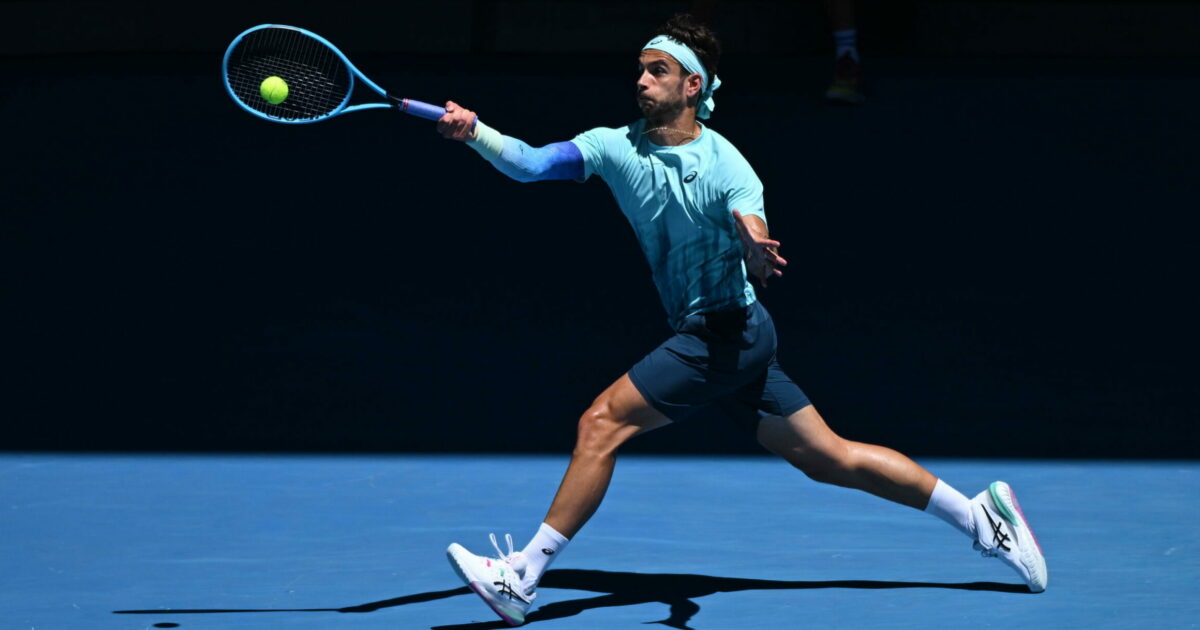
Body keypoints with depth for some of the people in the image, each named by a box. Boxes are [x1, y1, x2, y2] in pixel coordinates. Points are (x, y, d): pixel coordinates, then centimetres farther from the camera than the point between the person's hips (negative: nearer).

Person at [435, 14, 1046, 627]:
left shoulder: (725, 165, -15)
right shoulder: (616, 147, 1)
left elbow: (756, 243, -28)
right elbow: (530, 163, -10)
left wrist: (757, 256, -52)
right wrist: (474, 133, -28)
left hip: (731, 331, -7)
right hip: (704, 339, 7)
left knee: (603, 420, -15)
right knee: (832, 458, 10)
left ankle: (522, 576, -11)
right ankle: (978, 514, 18)